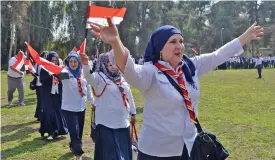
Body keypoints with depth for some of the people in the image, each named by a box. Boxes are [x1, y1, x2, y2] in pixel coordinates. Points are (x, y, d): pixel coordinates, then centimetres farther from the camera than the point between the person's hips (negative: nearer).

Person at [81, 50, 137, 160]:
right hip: (106, 124, -6)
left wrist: (133, 113, 23)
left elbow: (129, 96, 18)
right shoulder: (99, 76, -8)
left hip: (123, 124, 6)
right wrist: (85, 64, -51)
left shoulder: (122, 78, 9)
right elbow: (89, 76, -31)